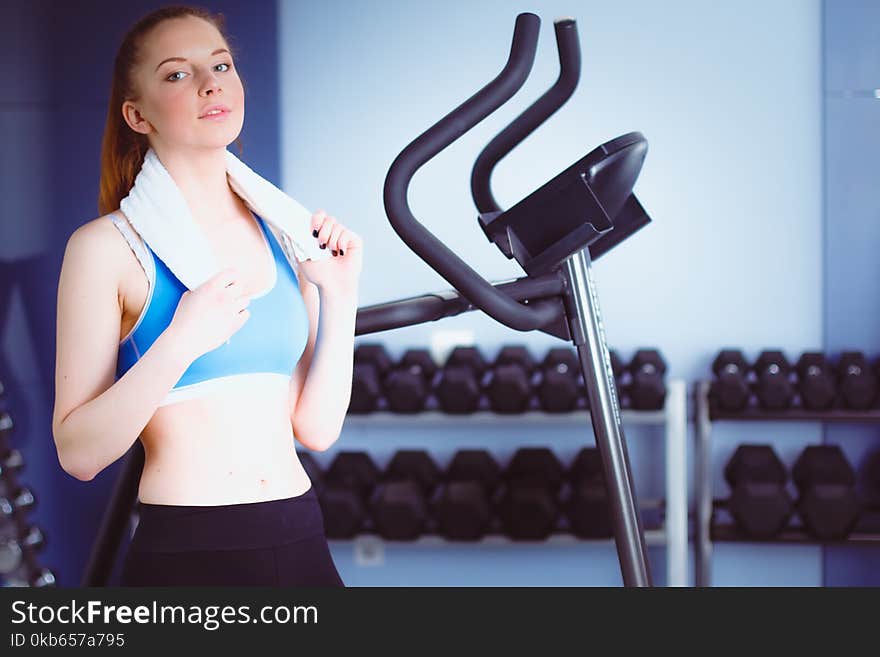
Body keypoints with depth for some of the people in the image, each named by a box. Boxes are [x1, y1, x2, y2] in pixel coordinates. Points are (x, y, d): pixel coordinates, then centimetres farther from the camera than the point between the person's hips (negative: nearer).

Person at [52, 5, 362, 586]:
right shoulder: (107, 245, -7)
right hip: (183, 552, -4)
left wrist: (340, 298, -4)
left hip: (301, 541, 4)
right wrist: (180, 344, -21)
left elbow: (316, 428, 5)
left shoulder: (284, 234, 7)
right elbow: (78, 452, -11)